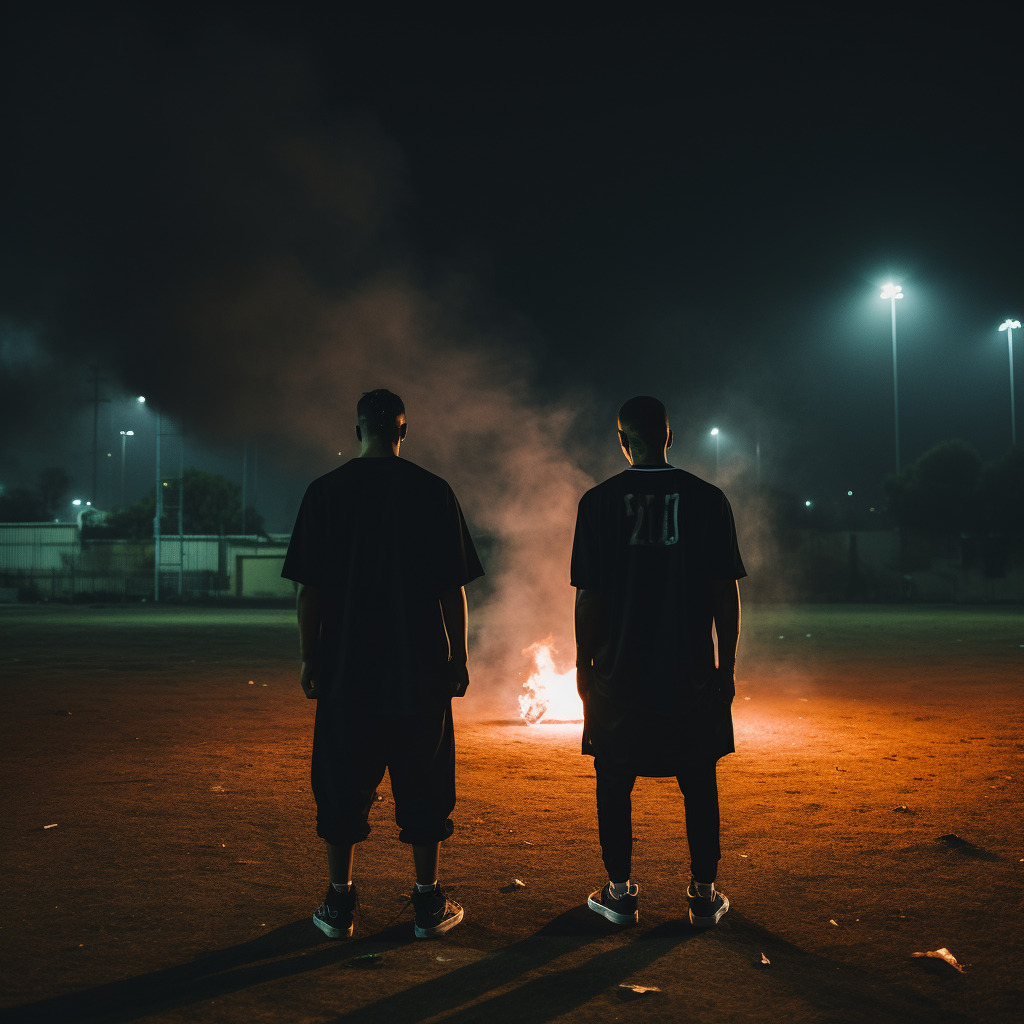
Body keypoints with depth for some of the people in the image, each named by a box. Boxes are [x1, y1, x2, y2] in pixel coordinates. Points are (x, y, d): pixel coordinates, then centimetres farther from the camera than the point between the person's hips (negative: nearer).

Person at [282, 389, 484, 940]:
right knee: (422, 782, 10)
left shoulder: (325, 491, -1)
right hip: (422, 668, 0)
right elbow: (454, 588, -1)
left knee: (343, 782, 10)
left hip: (346, 667, 0)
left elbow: (310, 589, -2)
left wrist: (308, 658, 6)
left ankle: (339, 905, 16)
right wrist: (460, 657, 7)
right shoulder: (434, 491, -1)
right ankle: (427, 903, 16)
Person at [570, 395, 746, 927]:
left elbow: (588, 596, -4)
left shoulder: (599, 501, -5)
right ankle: (704, 893, 17)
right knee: (699, 783, 12)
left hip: (619, 670, -1)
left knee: (615, 782, 12)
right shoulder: (707, 499, -2)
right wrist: (727, 665, 7)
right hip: (691, 671, 1)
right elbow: (726, 592, -1)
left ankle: (619, 892, 18)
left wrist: (583, 664, 6)